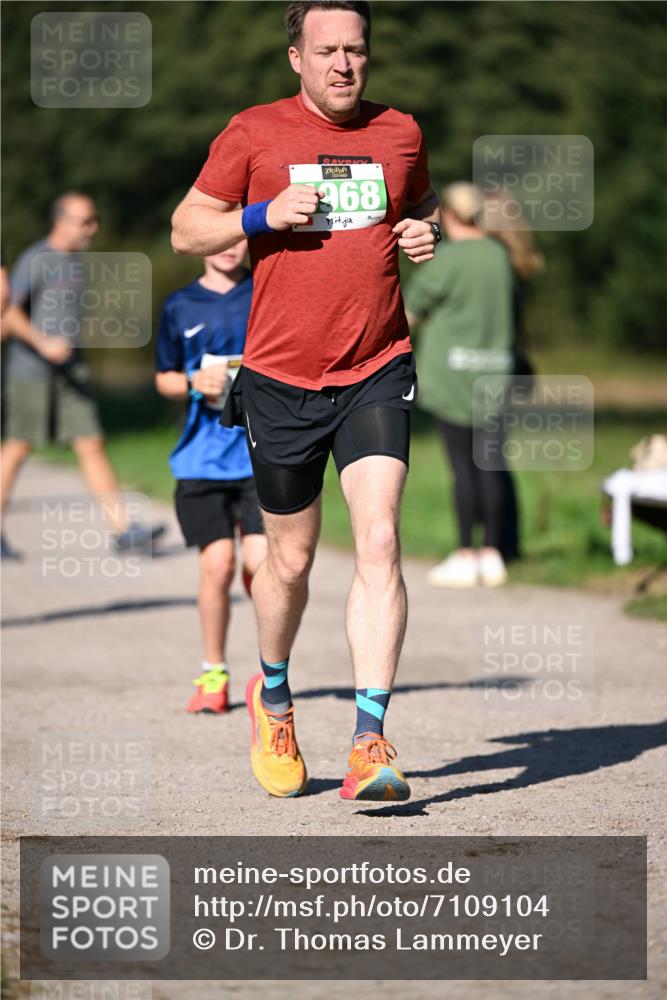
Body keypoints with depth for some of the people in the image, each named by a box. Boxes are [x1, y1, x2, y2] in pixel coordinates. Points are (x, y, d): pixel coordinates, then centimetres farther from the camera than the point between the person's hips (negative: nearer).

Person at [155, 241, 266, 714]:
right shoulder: (180, 307, 8)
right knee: (217, 564, -5)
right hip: (203, 456, 1)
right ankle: (213, 674, 13)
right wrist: (195, 383, -4)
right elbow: (165, 378, 17)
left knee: (261, 562, -10)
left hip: (264, 453, -1)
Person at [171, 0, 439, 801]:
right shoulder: (254, 134, 1)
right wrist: (264, 215, -12)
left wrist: (424, 233, 3)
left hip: (375, 374, 1)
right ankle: (272, 697, 39)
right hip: (280, 381, -1)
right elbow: (186, 230, 5)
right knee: (291, 559, 9)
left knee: (378, 541, -16)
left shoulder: (399, 133, 8)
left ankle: (370, 744, -18)